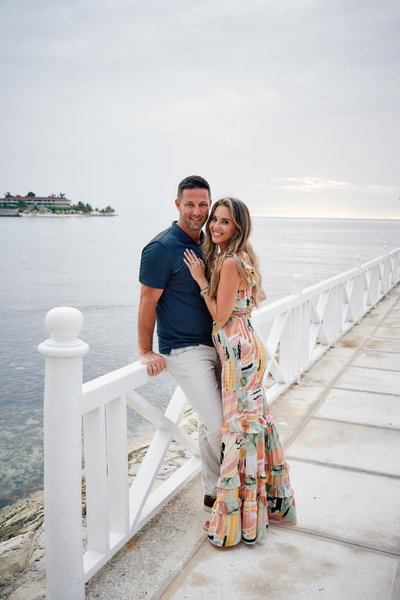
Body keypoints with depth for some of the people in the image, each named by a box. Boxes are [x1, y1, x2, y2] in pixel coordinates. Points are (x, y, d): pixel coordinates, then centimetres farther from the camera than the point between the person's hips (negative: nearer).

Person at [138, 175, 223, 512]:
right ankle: (215, 492, 19)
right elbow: (148, 301, -11)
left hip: (214, 343, 7)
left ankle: (215, 489, 32)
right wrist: (146, 351, -9)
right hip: (184, 351, -7)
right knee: (218, 426, -7)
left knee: (210, 423, 15)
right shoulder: (161, 248, -14)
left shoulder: (208, 243, 9)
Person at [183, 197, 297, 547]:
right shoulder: (239, 258, 12)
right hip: (246, 346, 10)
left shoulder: (230, 262, -18)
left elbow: (220, 315, -16)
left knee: (240, 426, 0)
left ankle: (236, 520, 14)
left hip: (239, 350, -10)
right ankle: (269, 501, 33)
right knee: (254, 421, 17)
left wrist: (201, 278, -9)